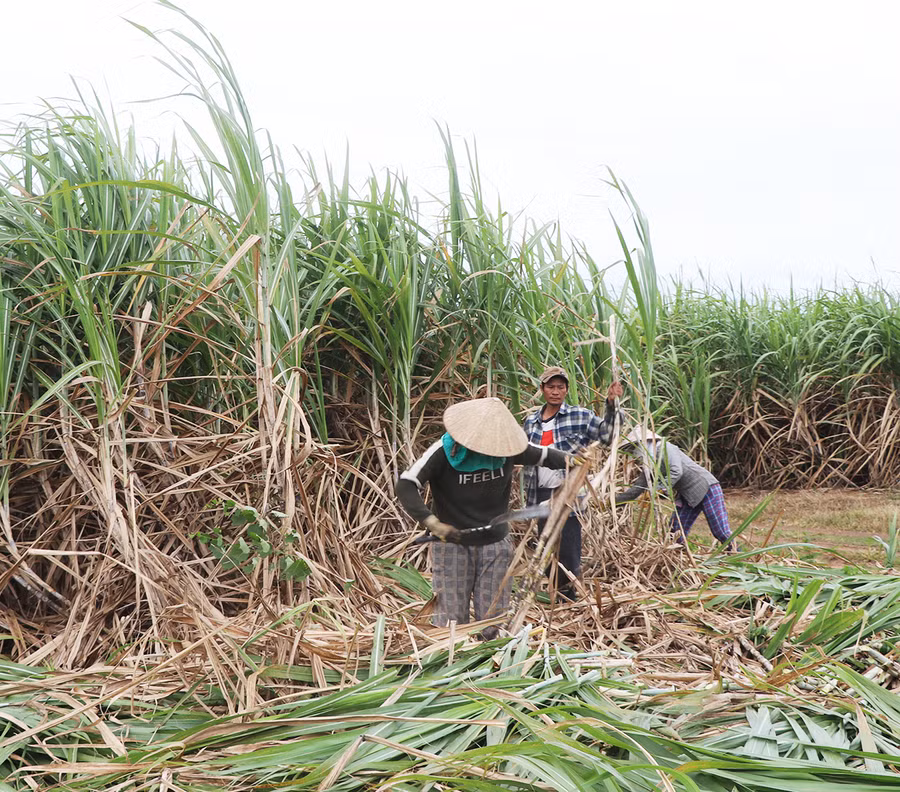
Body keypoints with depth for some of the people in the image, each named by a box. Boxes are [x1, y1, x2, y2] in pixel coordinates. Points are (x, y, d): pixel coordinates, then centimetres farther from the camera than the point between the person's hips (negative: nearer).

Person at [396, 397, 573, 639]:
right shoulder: (444, 451, -17)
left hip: (495, 544, 3)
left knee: (491, 619, 11)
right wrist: (432, 523, -33)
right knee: (452, 619, 2)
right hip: (452, 544, -3)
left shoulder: (505, 446, -6)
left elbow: (544, 455, 9)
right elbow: (406, 485, -22)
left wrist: (569, 460, -13)